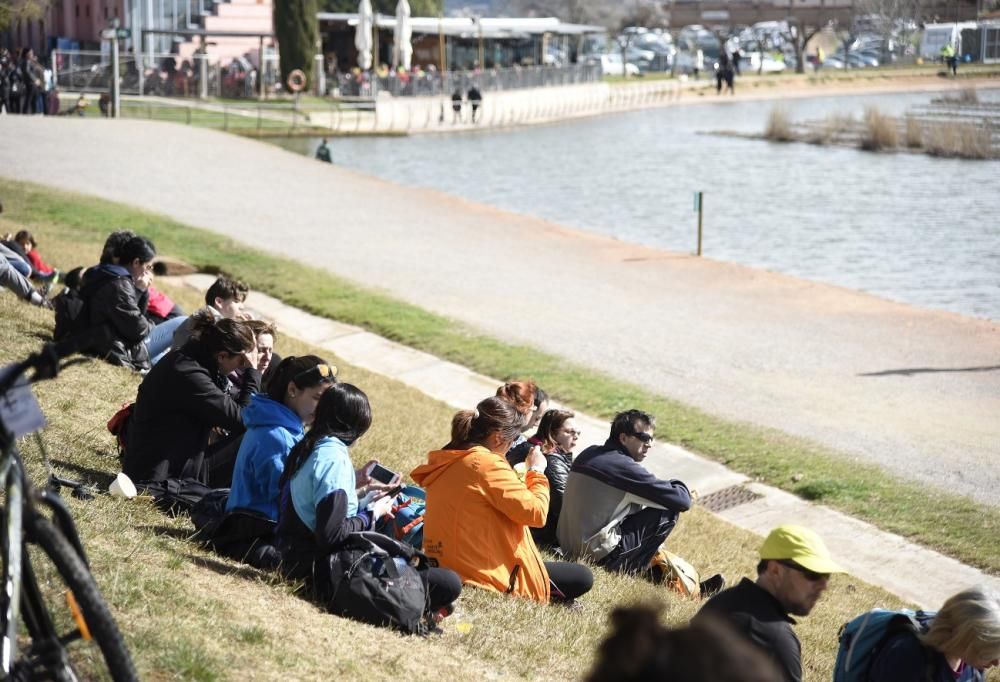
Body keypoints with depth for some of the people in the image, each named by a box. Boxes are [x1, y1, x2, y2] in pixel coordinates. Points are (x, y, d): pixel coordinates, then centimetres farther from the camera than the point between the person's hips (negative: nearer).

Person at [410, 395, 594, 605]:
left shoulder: (447, 462, 7)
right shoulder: (488, 464, -19)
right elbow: (536, 513, -17)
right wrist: (536, 471, -3)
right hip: (489, 576, -9)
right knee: (582, 578, 2)